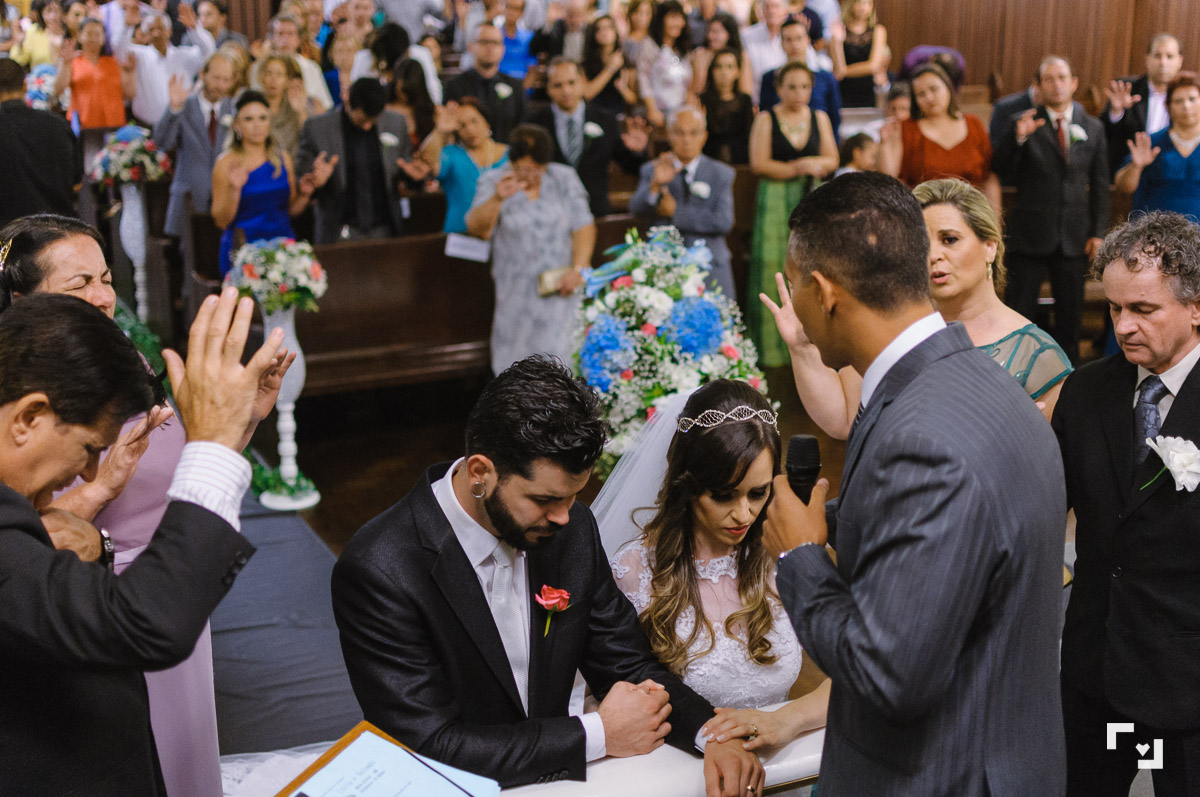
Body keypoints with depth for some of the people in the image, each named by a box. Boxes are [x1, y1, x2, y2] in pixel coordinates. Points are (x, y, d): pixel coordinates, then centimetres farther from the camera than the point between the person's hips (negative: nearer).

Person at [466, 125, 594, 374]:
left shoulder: (564, 178, 6)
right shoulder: (492, 182, 1)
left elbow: (584, 227, 3)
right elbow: (477, 229, -13)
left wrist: (578, 268, -10)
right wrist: (497, 199, -30)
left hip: (562, 288, 1)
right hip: (518, 295, 0)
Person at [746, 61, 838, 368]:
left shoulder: (819, 118, 12)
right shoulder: (765, 120, 2)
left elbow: (831, 159, 10)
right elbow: (759, 163, -7)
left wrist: (815, 164, -11)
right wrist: (798, 168, -10)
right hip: (775, 201, -3)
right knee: (775, 269, -6)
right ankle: (773, 348, 0)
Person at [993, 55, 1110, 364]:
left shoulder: (1093, 128, 8)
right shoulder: (1025, 123, -1)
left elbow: (1100, 185, 10)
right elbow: (1001, 170, -9)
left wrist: (1098, 233, 4)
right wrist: (1018, 138, -25)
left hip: (1074, 235, 3)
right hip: (1031, 232, -3)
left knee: (1070, 313, 9)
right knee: (1018, 311, 0)